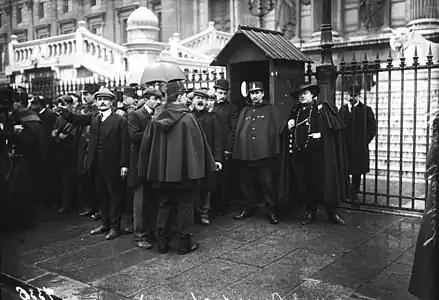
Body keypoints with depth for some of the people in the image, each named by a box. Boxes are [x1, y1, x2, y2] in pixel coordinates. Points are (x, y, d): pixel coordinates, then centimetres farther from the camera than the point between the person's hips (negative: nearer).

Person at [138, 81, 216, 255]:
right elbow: (198, 143, -10)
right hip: (183, 170, -4)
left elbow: (146, 145, 6)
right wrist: (209, 163, 0)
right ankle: (184, 243, 13)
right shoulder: (187, 118, -12)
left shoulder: (156, 119, 1)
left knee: (164, 206, 14)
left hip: (161, 171, 4)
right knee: (185, 206, 7)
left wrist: (148, 170, 15)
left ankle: (162, 243, 19)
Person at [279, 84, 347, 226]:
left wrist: (321, 134, -16)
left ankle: (332, 213, 13)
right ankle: (310, 212, 20)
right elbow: (288, 134, 21)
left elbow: (334, 126, -6)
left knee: (323, 182, 0)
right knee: (304, 184, 7)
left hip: (318, 153, -4)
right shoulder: (295, 111, 16)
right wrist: (289, 126, 0)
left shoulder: (322, 107, 1)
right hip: (299, 153, 4)